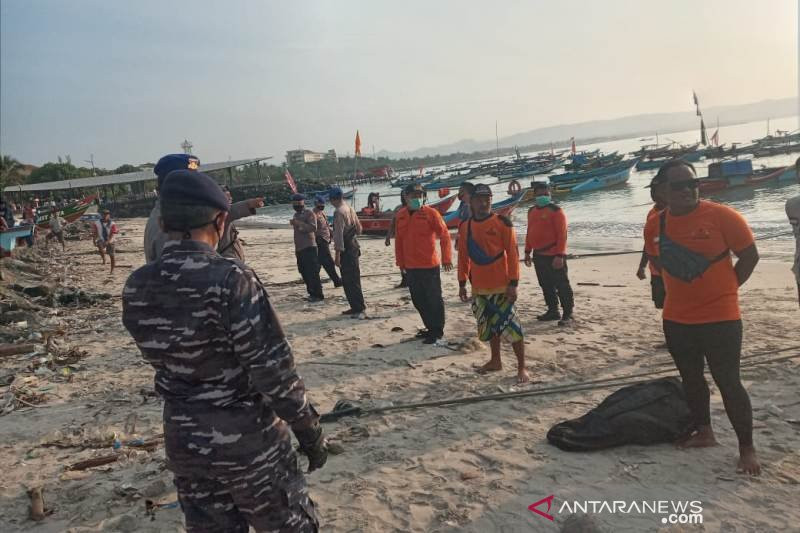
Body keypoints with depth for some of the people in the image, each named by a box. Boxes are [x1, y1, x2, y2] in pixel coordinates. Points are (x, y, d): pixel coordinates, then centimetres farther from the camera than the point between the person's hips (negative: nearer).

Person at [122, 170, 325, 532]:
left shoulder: (136, 288, -5)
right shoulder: (231, 279, -24)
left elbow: (159, 356, 9)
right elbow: (273, 368, -22)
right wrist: (309, 431, -10)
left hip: (184, 441, 6)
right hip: (247, 440, -5)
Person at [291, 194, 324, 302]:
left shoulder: (309, 214, -8)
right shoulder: (296, 215, 19)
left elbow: (313, 228, -22)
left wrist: (300, 224, -27)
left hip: (309, 247, -9)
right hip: (299, 248, 9)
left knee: (312, 272, -10)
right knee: (304, 272, 11)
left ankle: (318, 294, -5)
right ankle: (312, 293, 20)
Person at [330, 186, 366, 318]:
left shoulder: (339, 212, -16)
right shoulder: (350, 209, 11)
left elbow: (339, 234, -20)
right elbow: (359, 228, 18)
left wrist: (337, 255, -20)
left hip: (346, 249, -9)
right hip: (354, 245, 9)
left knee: (349, 281, -4)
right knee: (354, 278, 16)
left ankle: (358, 309, -3)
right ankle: (357, 307, 24)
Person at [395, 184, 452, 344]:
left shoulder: (431, 213, -9)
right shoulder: (400, 215, 6)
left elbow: (445, 235, -9)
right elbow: (399, 240, 12)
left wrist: (446, 258, -12)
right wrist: (400, 261, 12)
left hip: (430, 266, -5)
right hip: (410, 267, 6)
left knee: (434, 299, 4)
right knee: (418, 300, 14)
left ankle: (437, 331, 17)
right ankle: (430, 327, 30)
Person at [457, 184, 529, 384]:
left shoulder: (502, 223, -8)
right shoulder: (465, 226, 6)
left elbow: (512, 254, -9)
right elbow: (463, 256, 12)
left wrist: (513, 283, -13)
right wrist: (462, 283, 11)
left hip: (501, 286, -5)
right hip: (479, 288, 5)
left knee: (510, 326, -4)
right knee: (488, 326, 17)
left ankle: (521, 368, 8)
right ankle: (495, 361, 34)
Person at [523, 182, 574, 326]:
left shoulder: (556, 211, -11)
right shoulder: (532, 211, 13)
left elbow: (562, 234, -15)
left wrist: (560, 255, -21)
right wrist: (527, 251, 17)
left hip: (553, 256, -8)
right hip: (538, 255, 8)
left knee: (561, 286, -2)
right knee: (546, 285, 15)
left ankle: (567, 314, 5)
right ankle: (553, 311, 27)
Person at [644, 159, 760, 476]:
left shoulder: (721, 216, -13)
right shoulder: (654, 226, -1)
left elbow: (749, 255, -5)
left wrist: (724, 290, -1)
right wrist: (683, 288, 8)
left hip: (720, 318, -5)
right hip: (676, 319, 5)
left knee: (728, 382, 1)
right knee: (691, 379, 16)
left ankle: (746, 447, 17)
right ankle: (703, 431, 35)